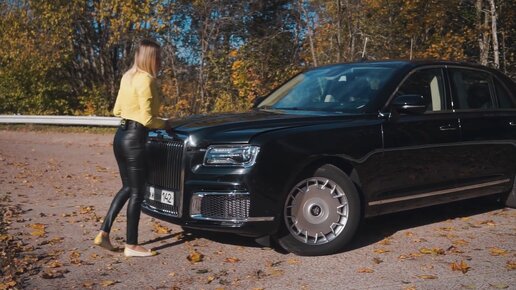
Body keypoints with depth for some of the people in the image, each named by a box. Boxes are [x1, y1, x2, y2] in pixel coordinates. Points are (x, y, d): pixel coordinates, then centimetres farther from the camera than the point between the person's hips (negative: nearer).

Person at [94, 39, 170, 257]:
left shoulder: (128, 76, 13)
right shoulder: (146, 80, -15)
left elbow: (117, 110, 19)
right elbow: (147, 120, -17)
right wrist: (164, 124, 0)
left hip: (121, 135, 9)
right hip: (134, 138, -9)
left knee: (127, 187, 19)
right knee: (137, 191, 1)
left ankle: (103, 233, 17)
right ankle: (131, 246, 10)